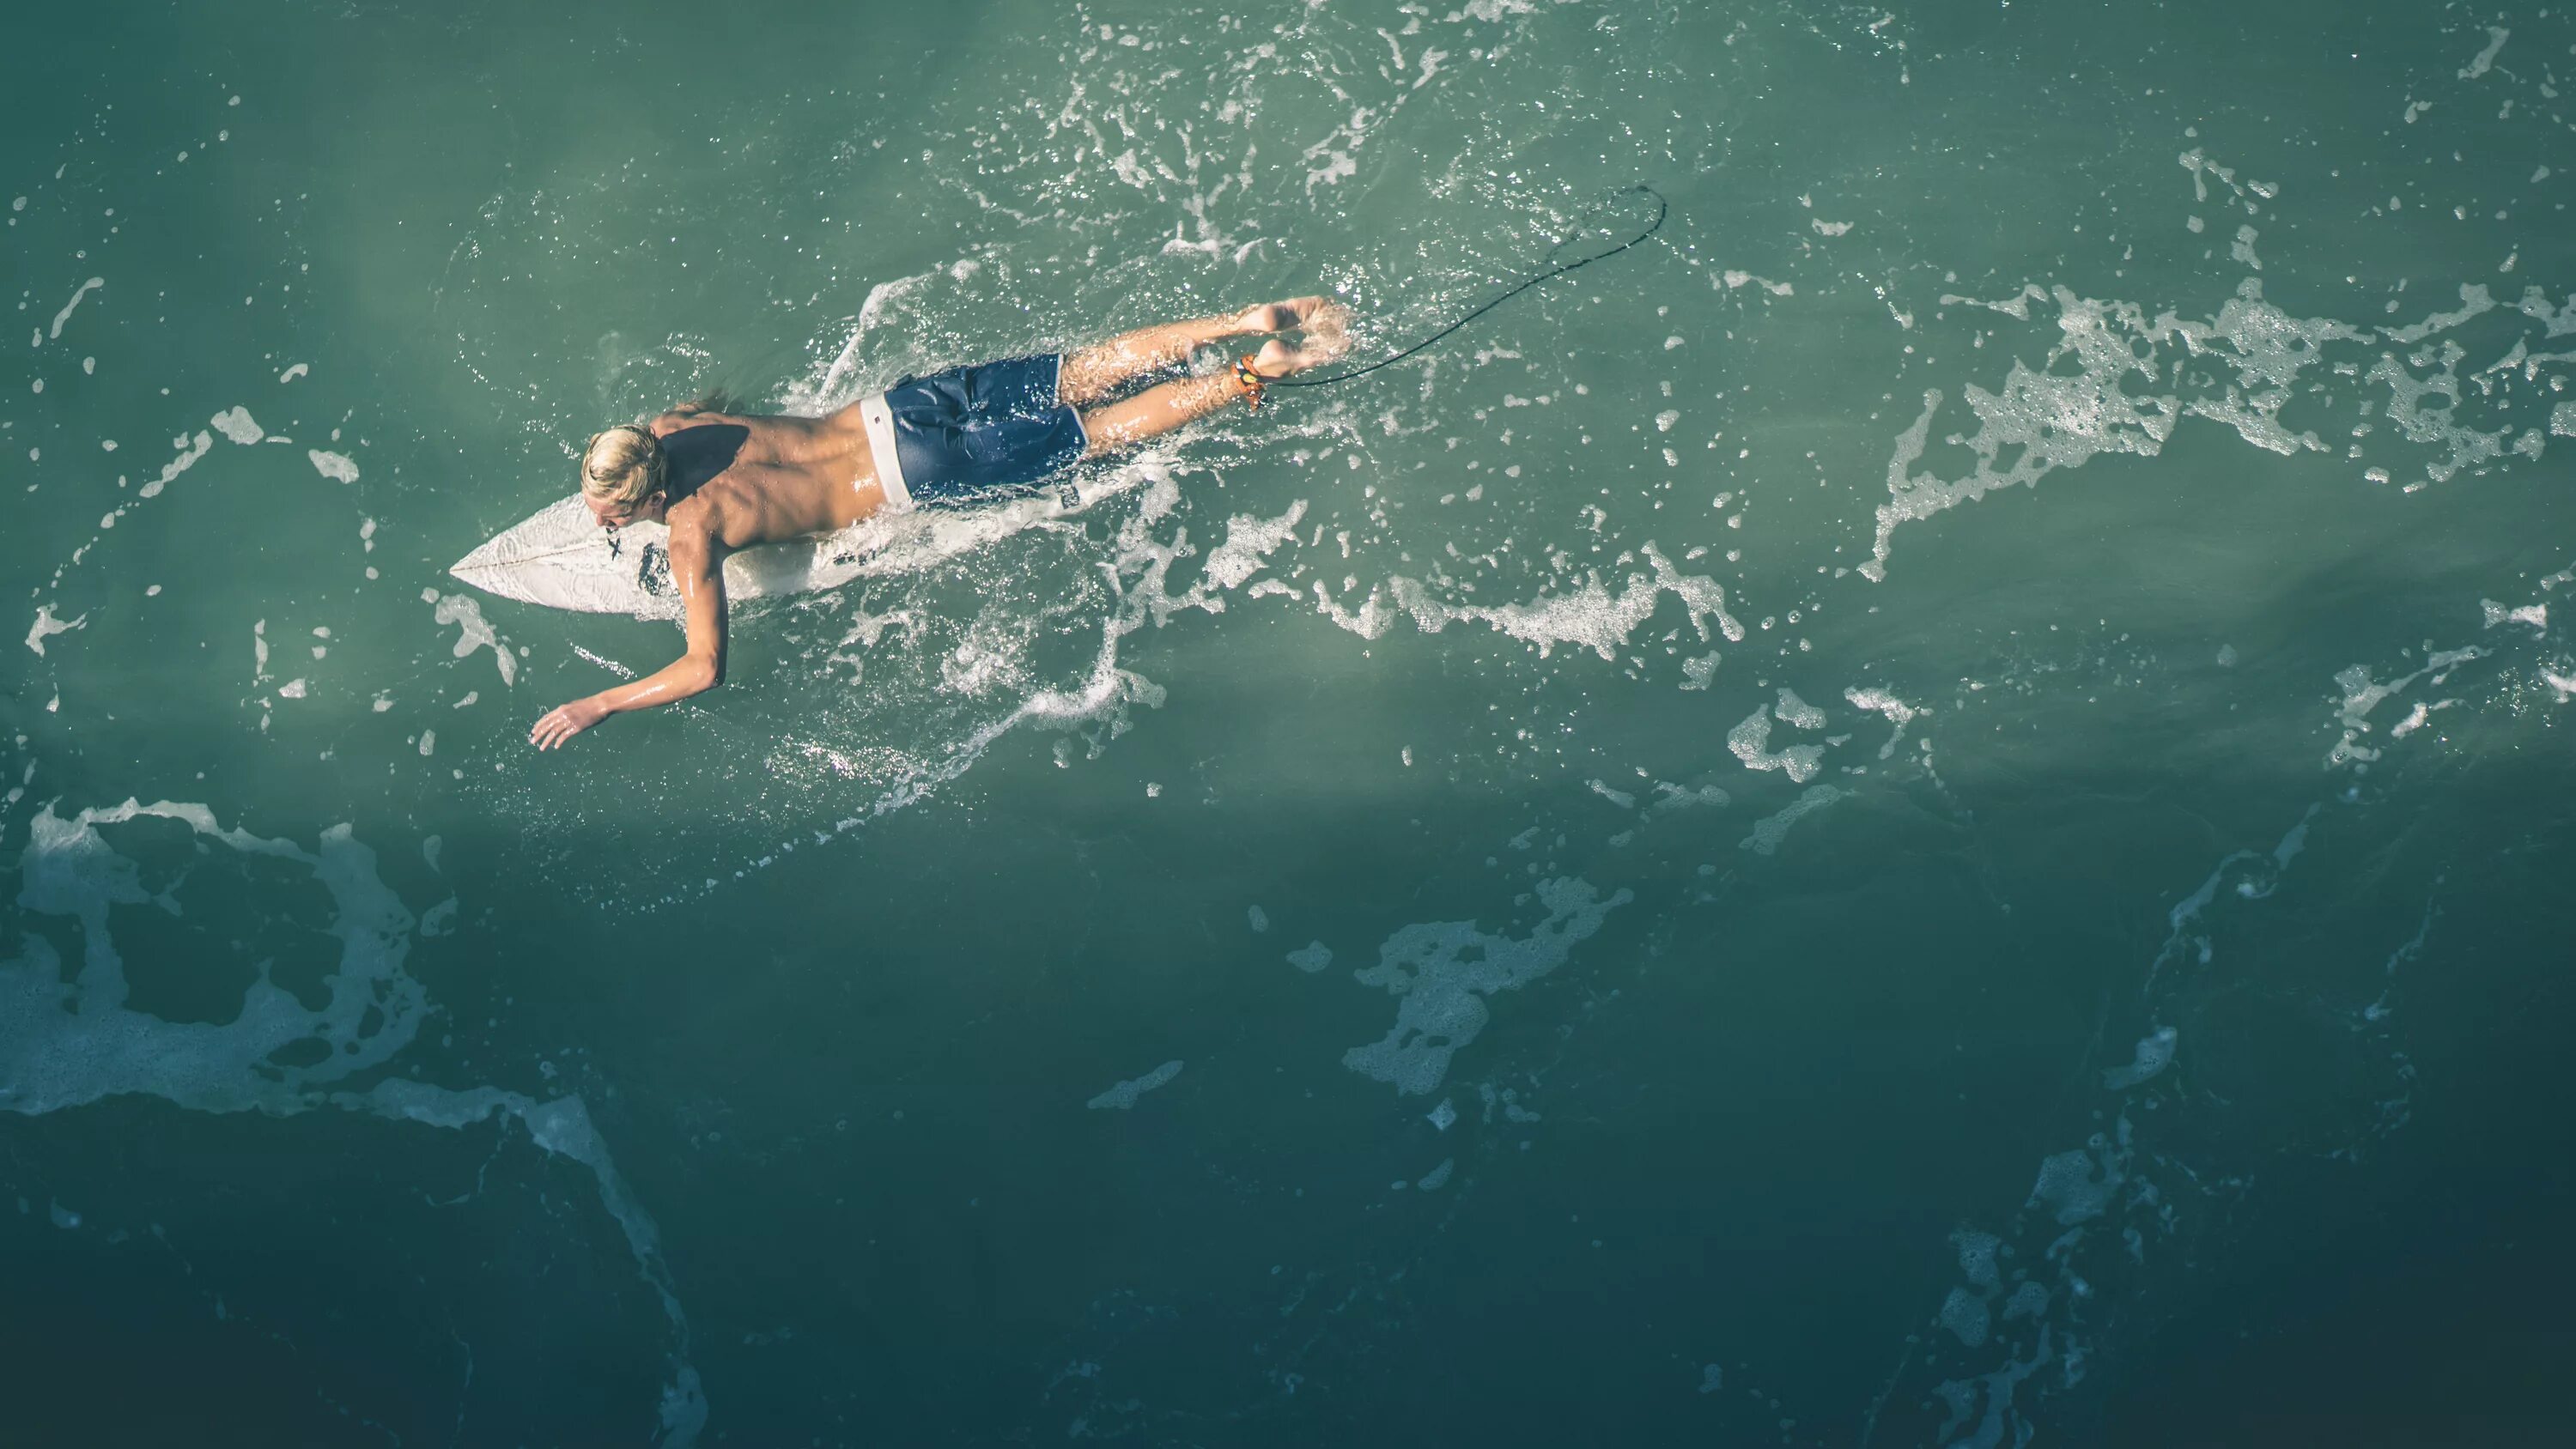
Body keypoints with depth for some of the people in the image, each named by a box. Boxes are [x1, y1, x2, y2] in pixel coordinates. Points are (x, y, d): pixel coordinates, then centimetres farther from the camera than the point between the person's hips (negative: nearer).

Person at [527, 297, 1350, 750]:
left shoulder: (690, 536, -21)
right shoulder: (668, 429, -1)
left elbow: (705, 669, -24)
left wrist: (593, 708, -18)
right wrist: (617, 485, 21)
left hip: (919, 475, -6)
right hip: (896, 406, 6)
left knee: (1102, 432, 6)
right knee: (1084, 374, 12)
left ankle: (1259, 374, 8)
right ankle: (1250, 321, 15)